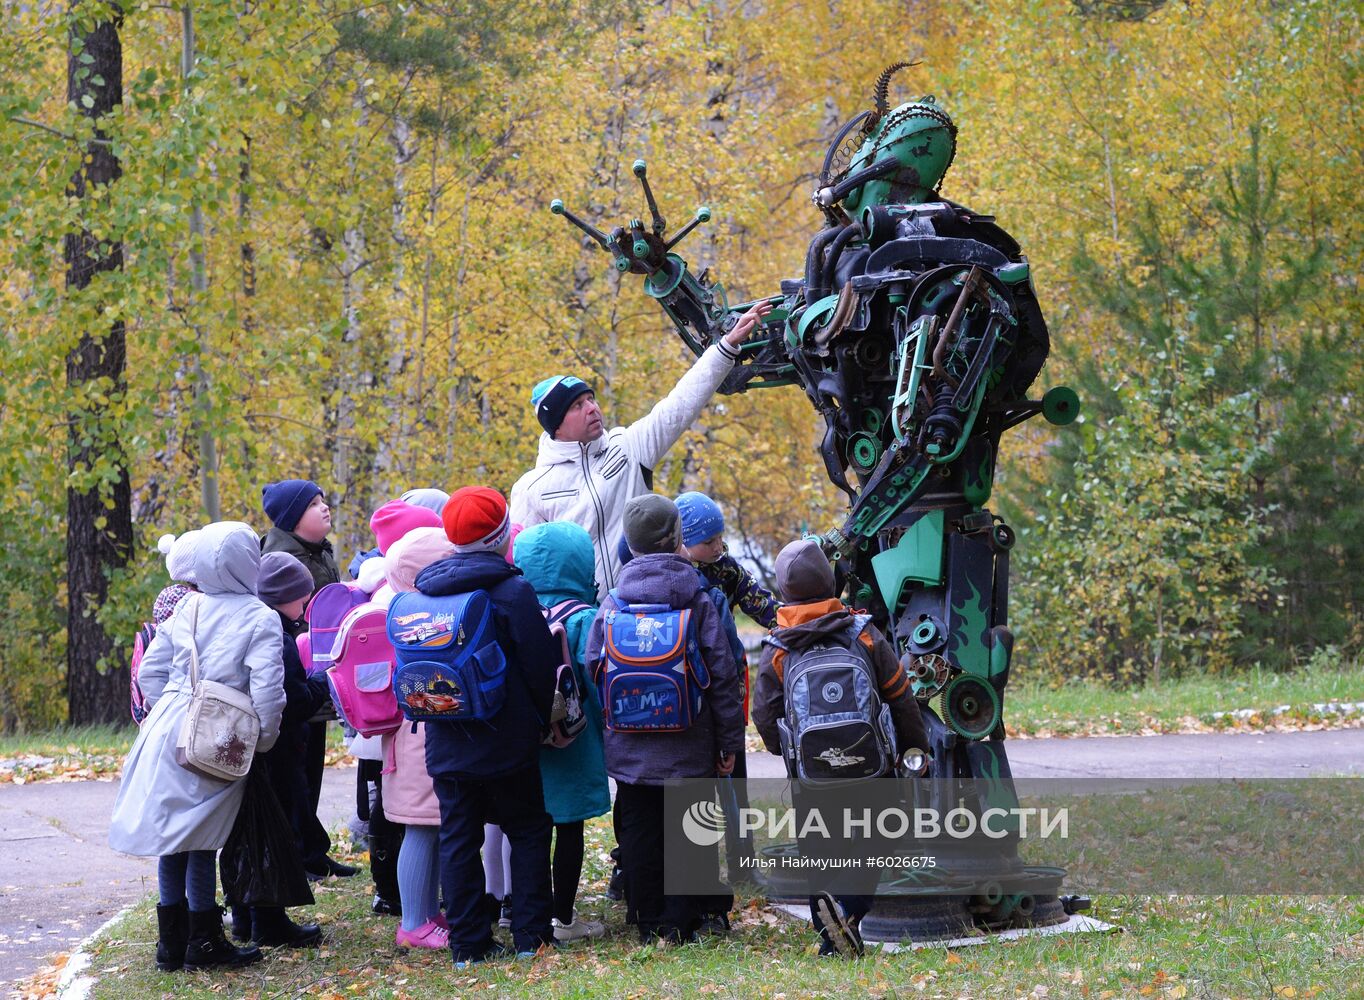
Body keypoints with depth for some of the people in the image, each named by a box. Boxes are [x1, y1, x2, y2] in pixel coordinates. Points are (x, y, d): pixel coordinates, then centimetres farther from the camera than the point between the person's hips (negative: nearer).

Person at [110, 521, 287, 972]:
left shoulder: (185, 610, 10)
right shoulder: (260, 619, -7)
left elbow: (151, 672, 13)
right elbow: (267, 689, -15)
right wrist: (264, 739, -1)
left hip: (168, 729, 5)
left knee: (172, 837, 12)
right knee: (200, 841, 2)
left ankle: (172, 942, 19)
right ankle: (203, 944, 10)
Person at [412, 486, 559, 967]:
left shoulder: (424, 590, 3)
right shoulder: (511, 589, -13)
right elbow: (541, 664, -10)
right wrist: (542, 716, 6)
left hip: (446, 743, 4)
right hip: (507, 742, -4)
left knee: (458, 839, 8)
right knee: (528, 832, 10)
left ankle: (468, 943, 7)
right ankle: (531, 935, 7)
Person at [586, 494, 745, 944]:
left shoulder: (613, 604, -2)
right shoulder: (697, 600, -7)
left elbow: (593, 670, 2)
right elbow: (722, 674, -6)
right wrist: (731, 740, 1)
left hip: (630, 750, 2)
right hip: (689, 750, -2)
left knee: (639, 835, 10)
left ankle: (647, 923, 14)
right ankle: (678, 922, 6)